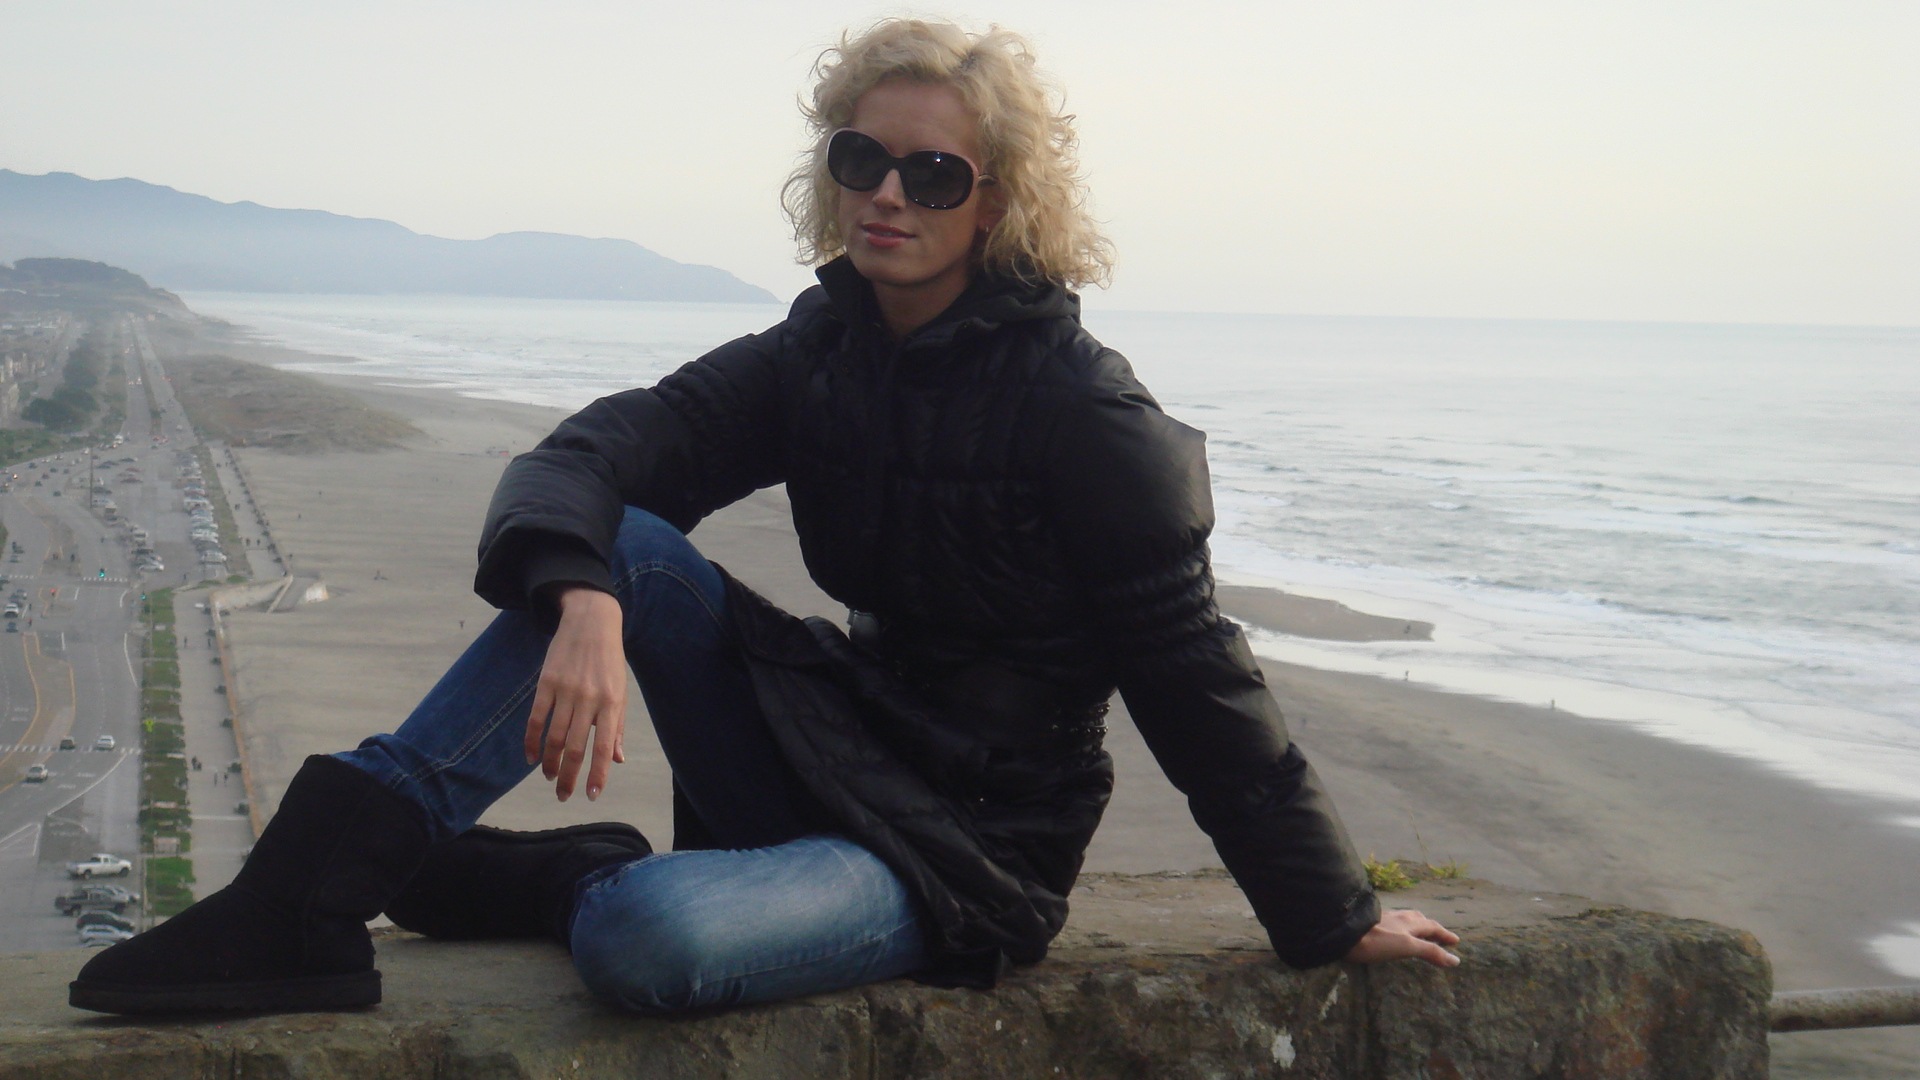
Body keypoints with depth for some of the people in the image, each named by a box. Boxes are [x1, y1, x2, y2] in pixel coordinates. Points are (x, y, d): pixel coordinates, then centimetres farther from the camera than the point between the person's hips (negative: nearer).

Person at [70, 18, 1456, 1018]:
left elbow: (1190, 673, -12)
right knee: (613, 542, -13)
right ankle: (335, 865, -16)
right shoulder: (823, 348, 2)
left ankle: (565, 881, 0)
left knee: (647, 937, -34)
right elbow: (605, 448, -9)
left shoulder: (1080, 405, -15)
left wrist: (1332, 919, -7)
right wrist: (581, 602, -32)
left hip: (967, 851, -6)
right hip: (828, 753, 6)